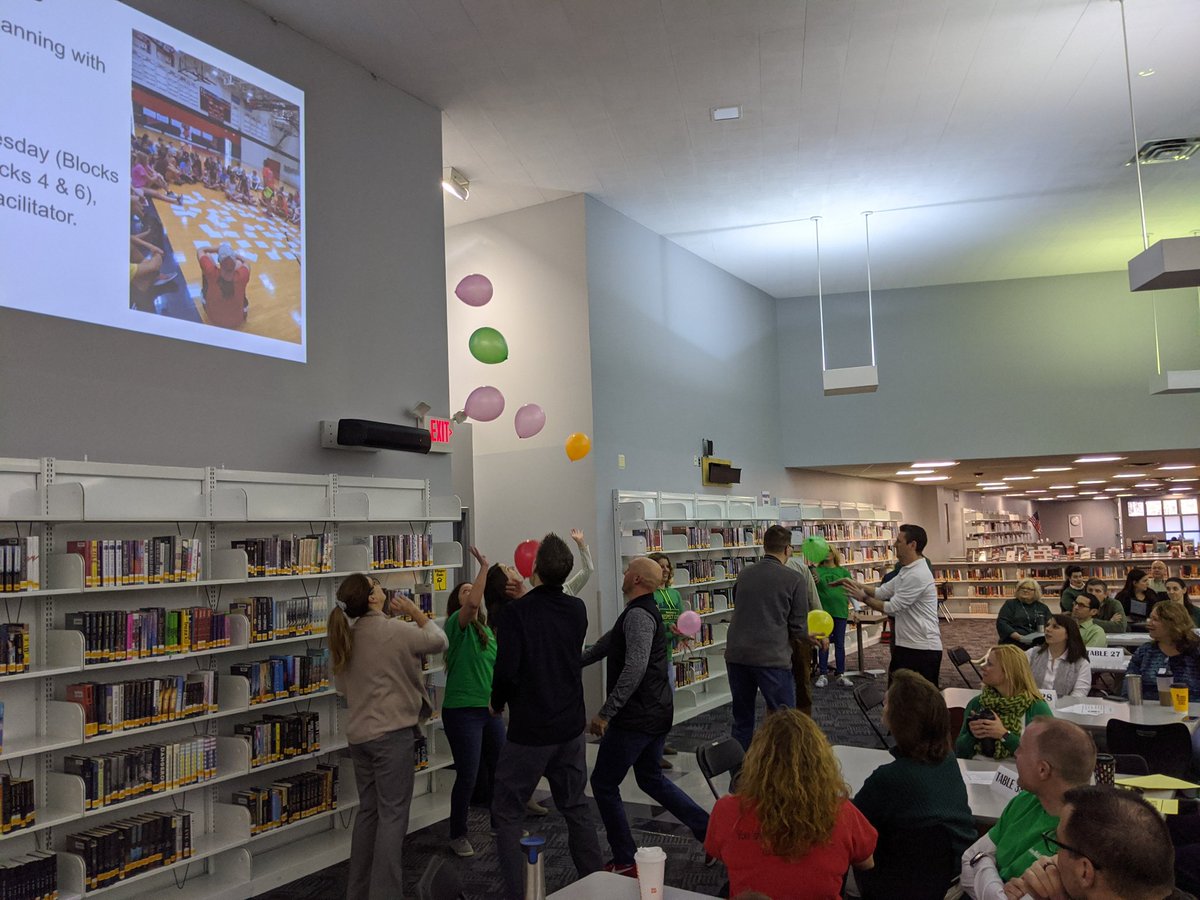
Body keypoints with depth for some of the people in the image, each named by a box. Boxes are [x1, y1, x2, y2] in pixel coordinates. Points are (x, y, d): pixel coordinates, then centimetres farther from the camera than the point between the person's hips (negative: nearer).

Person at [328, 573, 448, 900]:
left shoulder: (348, 636, 6)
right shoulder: (396, 630, -15)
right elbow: (438, 641, -1)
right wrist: (415, 612, 10)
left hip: (359, 734, 7)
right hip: (392, 732, -7)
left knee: (369, 810, 17)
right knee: (392, 814, -1)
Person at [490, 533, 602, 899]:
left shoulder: (517, 611, -16)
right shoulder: (577, 610, 0)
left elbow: (506, 670, -21)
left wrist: (497, 703, 0)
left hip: (529, 730, -5)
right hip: (570, 726, 5)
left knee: (506, 813, 8)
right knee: (575, 808, 19)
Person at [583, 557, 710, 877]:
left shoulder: (638, 615, -19)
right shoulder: (645, 611, 13)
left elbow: (634, 668, -30)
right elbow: (604, 645, 21)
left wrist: (605, 713, -28)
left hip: (636, 717, -10)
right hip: (658, 714, 10)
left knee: (603, 784, 5)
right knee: (651, 779, 22)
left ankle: (625, 862, 13)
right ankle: (710, 830, 19)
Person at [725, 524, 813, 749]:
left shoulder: (743, 574, 9)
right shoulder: (794, 579, -4)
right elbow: (799, 628, -3)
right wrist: (809, 637, 21)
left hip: (736, 654, 5)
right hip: (771, 656, -5)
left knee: (742, 719, 16)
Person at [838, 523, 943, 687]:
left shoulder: (917, 575, -22)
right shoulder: (906, 571, 12)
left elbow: (891, 608, -19)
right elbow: (882, 592, 15)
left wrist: (863, 598, -8)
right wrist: (855, 584, 5)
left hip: (923, 649, -10)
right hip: (905, 645, 10)